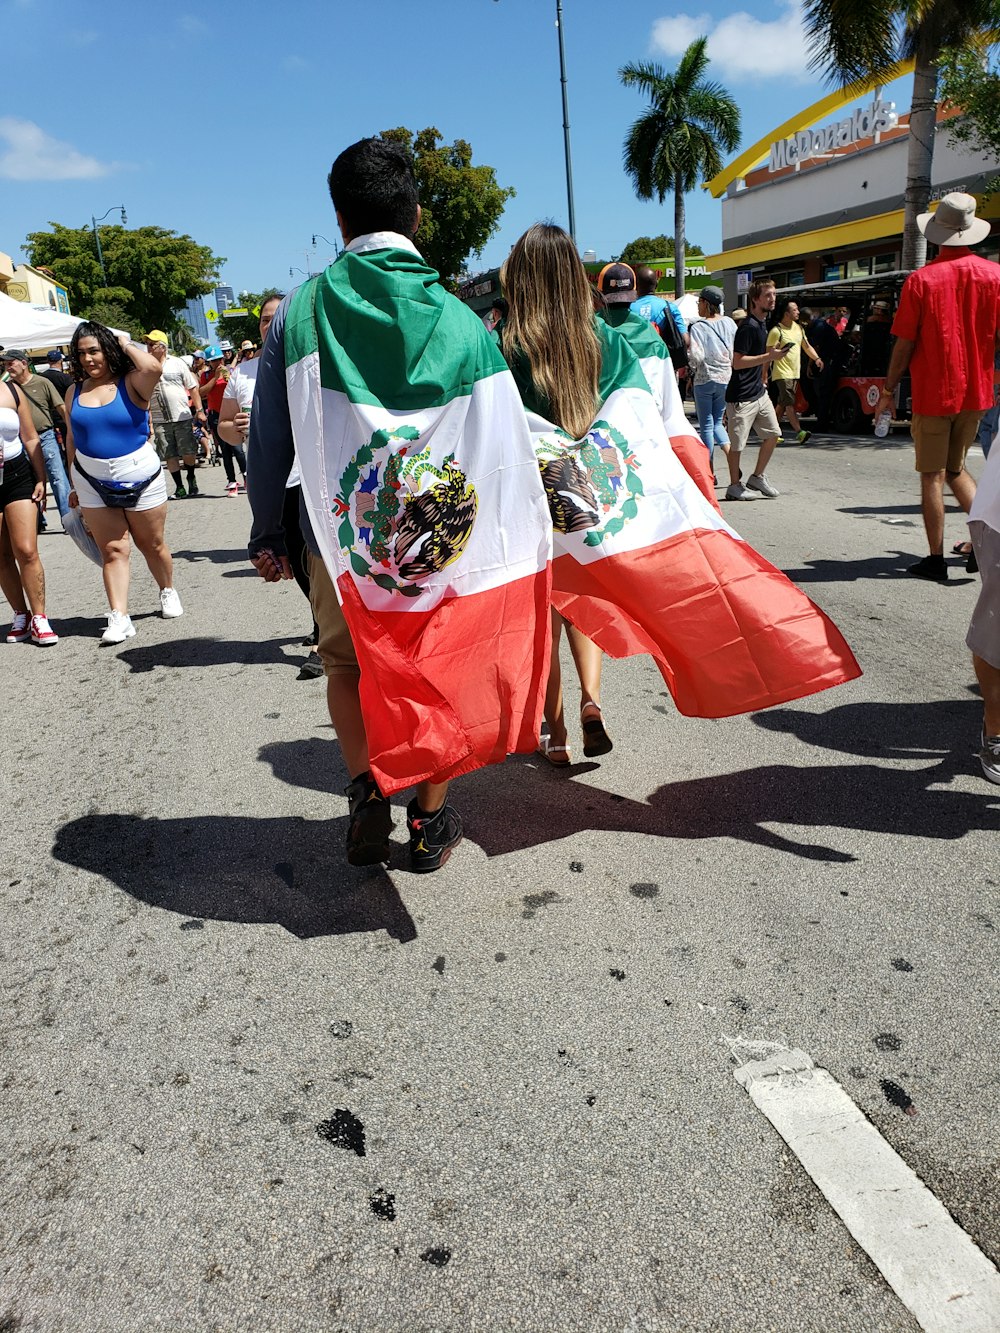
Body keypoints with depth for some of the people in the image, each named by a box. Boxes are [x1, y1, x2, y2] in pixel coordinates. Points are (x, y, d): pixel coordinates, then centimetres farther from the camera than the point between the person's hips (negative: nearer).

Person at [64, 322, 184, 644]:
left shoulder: (131, 383, -8)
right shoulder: (74, 393, 5)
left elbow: (153, 367, -31)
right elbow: (72, 438, 13)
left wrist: (127, 345, -13)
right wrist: (74, 485, 14)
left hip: (139, 476, -3)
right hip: (94, 483, 3)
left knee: (152, 544, 11)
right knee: (112, 550, 0)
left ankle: (168, 592, 36)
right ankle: (119, 618, -1)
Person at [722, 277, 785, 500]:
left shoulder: (762, 323, 13)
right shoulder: (748, 327, -17)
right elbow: (737, 362, -22)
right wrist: (769, 356, -22)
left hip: (759, 392, 9)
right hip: (741, 396, -9)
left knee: (772, 433, 10)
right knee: (737, 442, 1)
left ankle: (758, 478, 22)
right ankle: (734, 486, 13)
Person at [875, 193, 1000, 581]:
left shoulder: (920, 280, -10)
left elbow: (904, 345, -8)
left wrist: (889, 390, 2)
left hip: (932, 393, -4)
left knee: (932, 476, 4)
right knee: (955, 468, 20)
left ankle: (936, 560, 5)